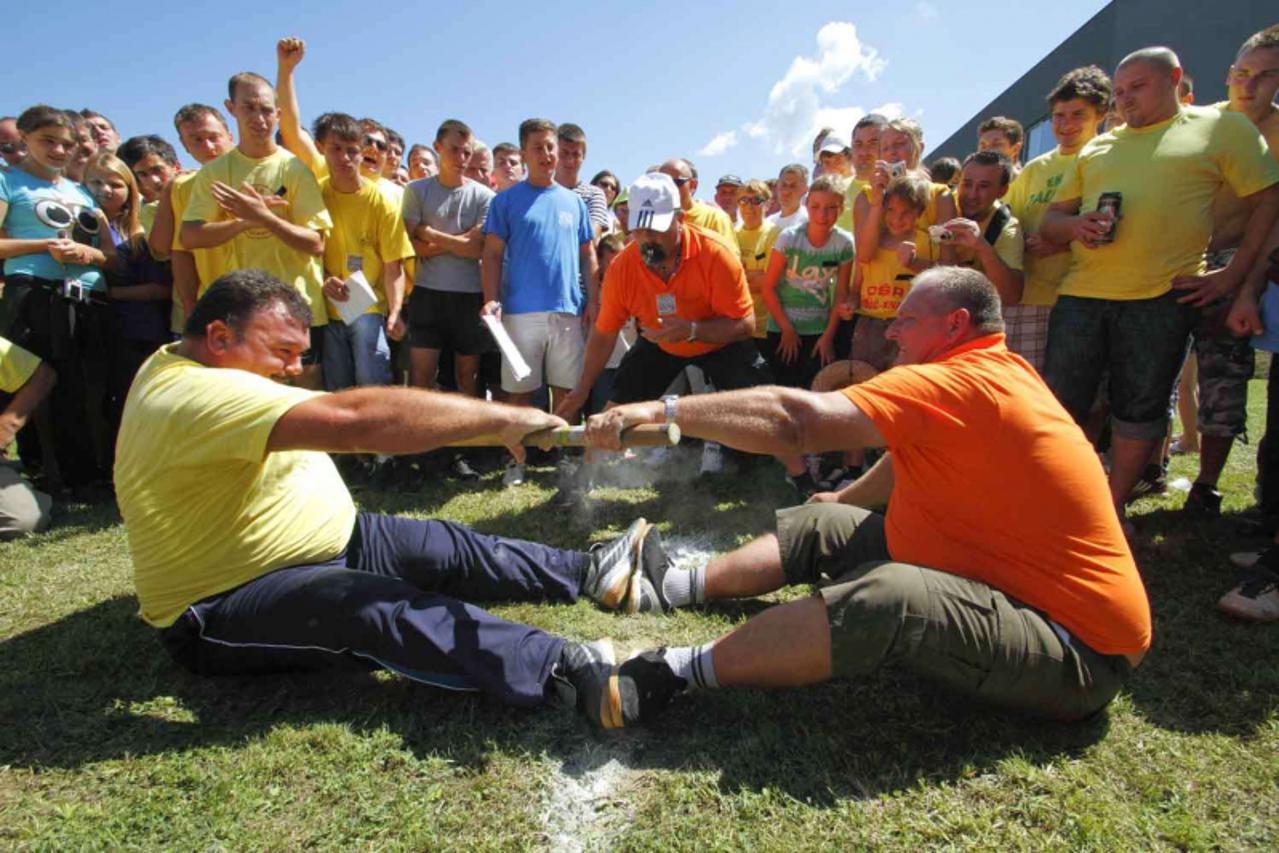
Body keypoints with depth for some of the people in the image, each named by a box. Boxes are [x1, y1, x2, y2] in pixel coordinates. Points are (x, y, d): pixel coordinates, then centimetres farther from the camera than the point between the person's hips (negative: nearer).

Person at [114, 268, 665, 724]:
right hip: (225, 608, -10)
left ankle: (590, 572, 3)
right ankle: (568, 674, -45)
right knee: (384, 609, -34)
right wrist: (503, 418, -34)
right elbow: (355, 418, -38)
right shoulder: (195, 393, -28)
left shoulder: (182, 365, 8)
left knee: (453, 550, -2)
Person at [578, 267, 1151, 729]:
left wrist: (664, 412, -29)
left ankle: (676, 672, -28)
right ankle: (676, 586, 8)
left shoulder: (955, 384, -24)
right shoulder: (1002, 374, 8)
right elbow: (913, 461, 21)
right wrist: (843, 499, 28)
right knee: (826, 525, 7)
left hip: (1078, 651, -10)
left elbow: (796, 420, -32)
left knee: (886, 596, -38)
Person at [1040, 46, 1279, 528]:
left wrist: (1232, 275, -2)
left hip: (1161, 299, -2)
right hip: (1080, 294, 3)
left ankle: (1113, 508, 19)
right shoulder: (1096, 148, 19)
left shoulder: (1220, 128, 9)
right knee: (1059, 405, 2)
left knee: (1140, 410, 5)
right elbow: (1049, 221, 16)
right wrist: (1075, 225, -6)